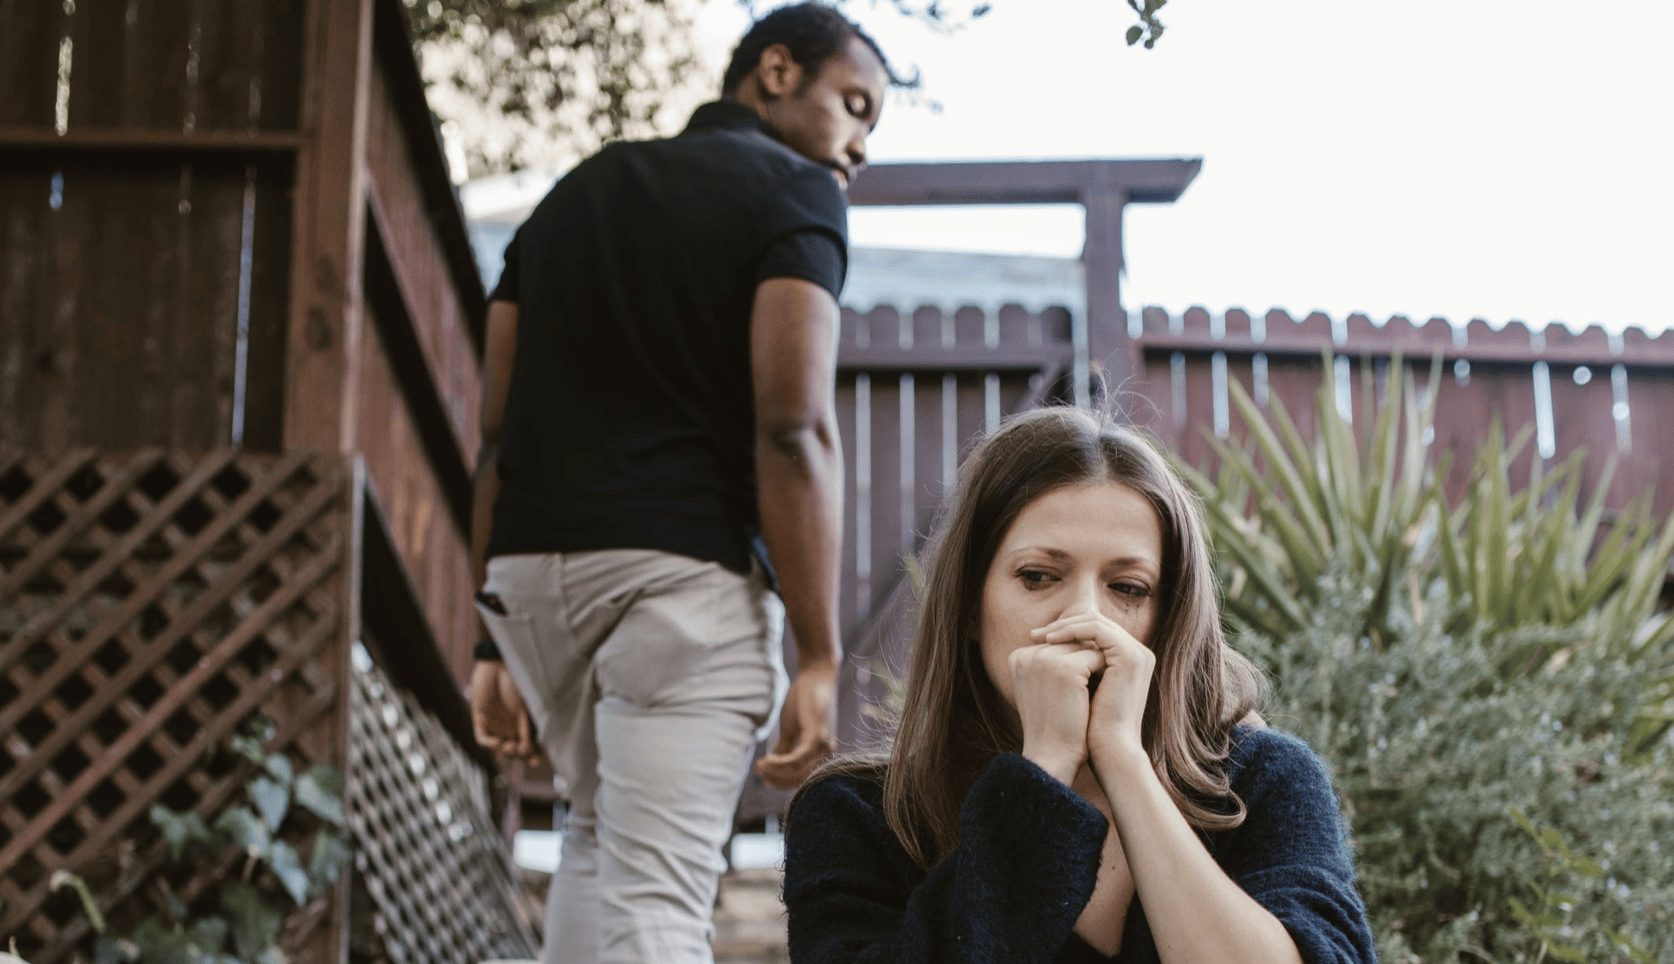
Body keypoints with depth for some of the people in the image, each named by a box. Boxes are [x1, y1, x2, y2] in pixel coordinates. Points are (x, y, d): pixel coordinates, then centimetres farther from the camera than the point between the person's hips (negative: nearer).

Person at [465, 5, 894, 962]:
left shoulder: (578, 191, 21)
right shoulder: (793, 193, 1)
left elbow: (498, 428, 16)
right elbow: (793, 429, -12)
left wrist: (497, 641, 17)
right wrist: (821, 656, -12)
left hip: (531, 568, 6)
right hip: (687, 568, -6)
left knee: (602, 830, 27)